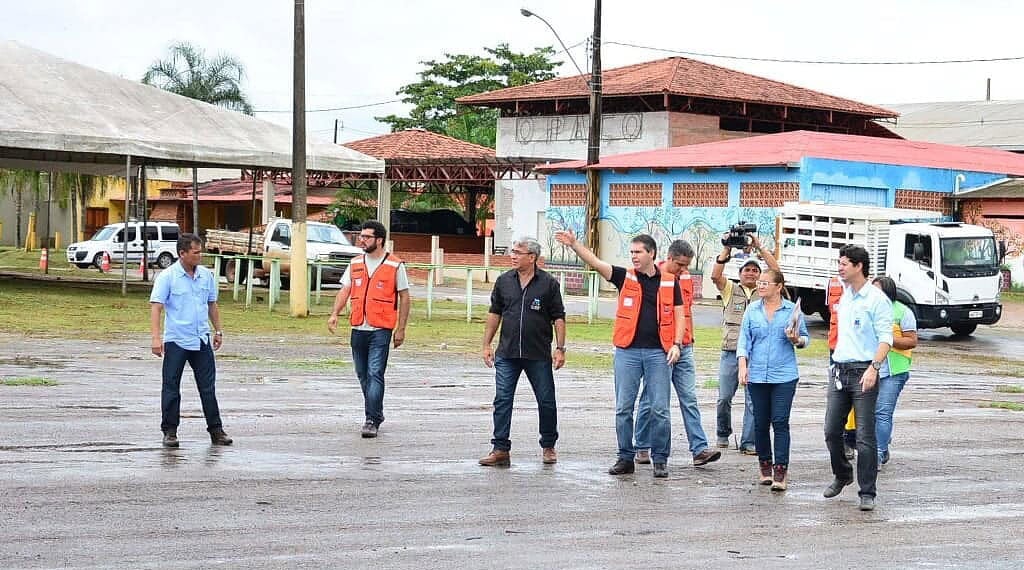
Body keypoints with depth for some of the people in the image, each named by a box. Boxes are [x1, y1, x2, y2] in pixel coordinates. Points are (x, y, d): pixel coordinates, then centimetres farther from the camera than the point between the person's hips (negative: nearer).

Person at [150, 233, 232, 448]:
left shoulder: (207, 275, 6)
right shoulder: (167, 277, -9)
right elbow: (156, 307, -13)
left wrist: (218, 330, 17)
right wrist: (156, 337, -21)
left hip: (202, 340, 4)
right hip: (176, 341, -4)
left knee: (208, 388, 5)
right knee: (171, 388, 3)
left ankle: (216, 430, 11)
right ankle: (170, 431, 12)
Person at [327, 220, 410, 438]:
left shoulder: (395, 265, -2)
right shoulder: (355, 264, 12)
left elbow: (404, 297, 1)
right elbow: (345, 290, 10)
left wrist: (401, 329, -3)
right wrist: (335, 313, -8)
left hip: (381, 330, -5)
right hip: (358, 329, 5)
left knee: (375, 374, -13)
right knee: (363, 375, 12)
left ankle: (372, 420, -13)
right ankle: (376, 414, 27)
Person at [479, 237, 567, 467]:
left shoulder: (548, 283, -2)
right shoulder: (504, 281, 6)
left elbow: (558, 318, 0)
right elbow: (494, 313, 12)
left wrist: (560, 348, -6)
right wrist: (487, 344, 8)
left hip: (539, 355, -2)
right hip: (507, 354, 2)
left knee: (546, 401, 6)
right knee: (502, 400, -2)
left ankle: (548, 446, 23)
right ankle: (500, 449, 2)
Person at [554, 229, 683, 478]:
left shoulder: (669, 281, 6)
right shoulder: (626, 277, 5)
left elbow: (678, 315, 9)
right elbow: (596, 263, -4)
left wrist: (676, 344, -3)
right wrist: (574, 245, -17)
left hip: (658, 352, -1)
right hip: (627, 351, 1)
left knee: (660, 409, 0)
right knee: (623, 408, 3)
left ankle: (660, 460, 9)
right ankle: (626, 458, 12)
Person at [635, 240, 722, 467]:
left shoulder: (686, 278, 12)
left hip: (683, 348, 6)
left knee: (689, 399, 1)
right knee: (650, 401, 3)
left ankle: (699, 449, -3)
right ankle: (642, 448, 13)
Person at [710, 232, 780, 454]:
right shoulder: (730, 290, 11)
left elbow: (776, 272, -2)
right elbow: (715, 275, -5)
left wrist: (760, 248, -4)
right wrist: (726, 250, -10)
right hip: (731, 352, 0)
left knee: (753, 400, -4)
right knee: (724, 398, 3)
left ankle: (748, 442, -1)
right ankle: (723, 434, 23)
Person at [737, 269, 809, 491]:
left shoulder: (792, 310, 1)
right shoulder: (752, 310, 8)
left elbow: (805, 338, 9)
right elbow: (744, 340, 7)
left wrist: (796, 340, -14)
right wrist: (743, 366, -5)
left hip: (784, 375, -3)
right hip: (757, 375, 3)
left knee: (780, 422, -8)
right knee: (760, 423, 7)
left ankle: (781, 471, -7)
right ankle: (765, 466, 22)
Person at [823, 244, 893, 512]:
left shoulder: (876, 299, -8)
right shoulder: (843, 296, 13)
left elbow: (886, 338, -13)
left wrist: (874, 367, -24)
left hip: (863, 371, -7)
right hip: (839, 369, 7)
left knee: (865, 436, -6)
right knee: (831, 431, 9)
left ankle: (867, 493, -1)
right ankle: (842, 475, 32)